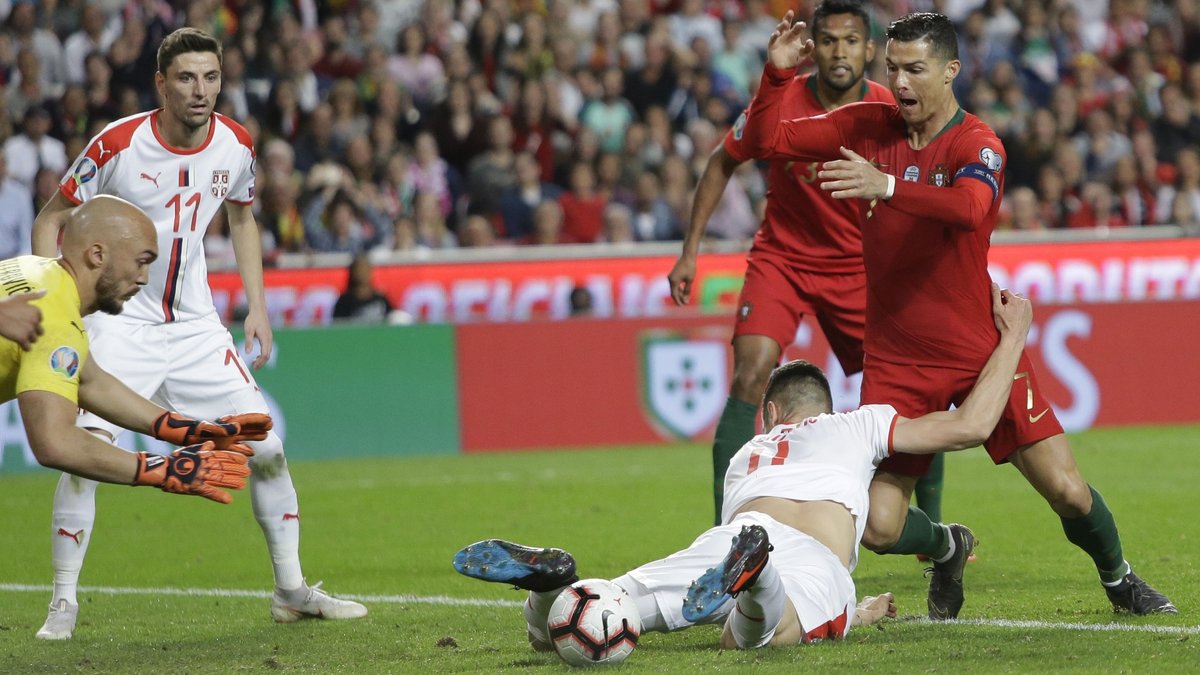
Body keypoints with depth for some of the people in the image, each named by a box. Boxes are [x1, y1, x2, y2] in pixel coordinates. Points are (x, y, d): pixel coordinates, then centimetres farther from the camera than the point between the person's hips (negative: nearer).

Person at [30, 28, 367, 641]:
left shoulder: (235, 144, -3)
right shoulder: (118, 145, -16)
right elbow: (50, 218, -5)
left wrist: (257, 306, 9)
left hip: (195, 325, 4)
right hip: (120, 323, -4)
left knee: (265, 448, 1)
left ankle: (291, 590, 16)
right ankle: (63, 604, -9)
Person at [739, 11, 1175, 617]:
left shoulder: (977, 145, -12)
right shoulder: (867, 128, 2)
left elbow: (969, 207, -34)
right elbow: (764, 140, 3)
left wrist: (888, 186, -48)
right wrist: (777, 73, -14)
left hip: (979, 350, -3)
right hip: (894, 357, 3)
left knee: (1066, 490, -6)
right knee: (879, 529, -8)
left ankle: (1117, 577, 26)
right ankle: (950, 548, 28)